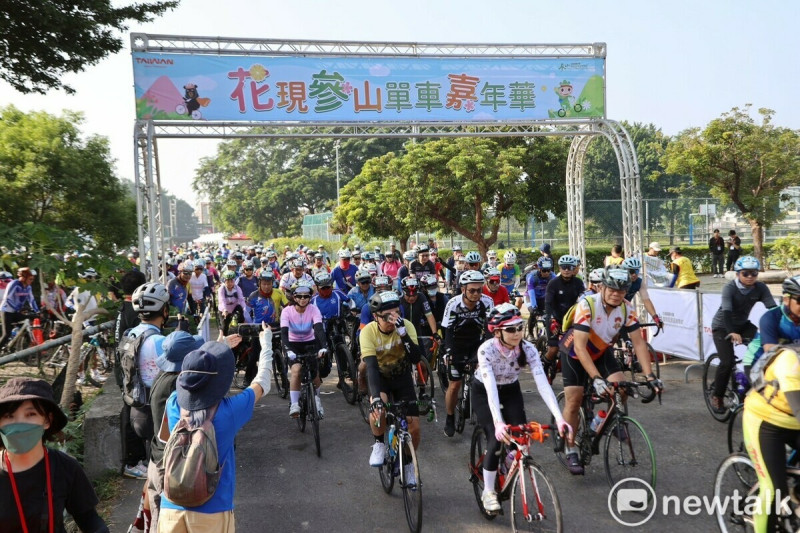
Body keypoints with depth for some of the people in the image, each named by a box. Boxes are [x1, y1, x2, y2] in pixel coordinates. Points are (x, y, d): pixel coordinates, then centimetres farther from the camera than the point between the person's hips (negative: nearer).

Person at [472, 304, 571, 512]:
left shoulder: (528, 349, -24)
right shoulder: (486, 350, -33)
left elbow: (542, 383, -32)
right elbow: (491, 388, -42)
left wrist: (559, 418, -43)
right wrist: (498, 423, -55)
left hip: (511, 391, 3)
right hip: (483, 393, -3)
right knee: (498, 438, -19)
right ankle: (488, 492, 2)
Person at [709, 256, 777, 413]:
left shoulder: (761, 288, -12)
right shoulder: (730, 287, -24)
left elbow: (773, 309, -22)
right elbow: (727, 311, -36)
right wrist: (732, 332, -51)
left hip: (743, 324, 4)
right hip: (722, 326, -4)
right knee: (727, 362, -16)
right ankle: (716, 396, 4)